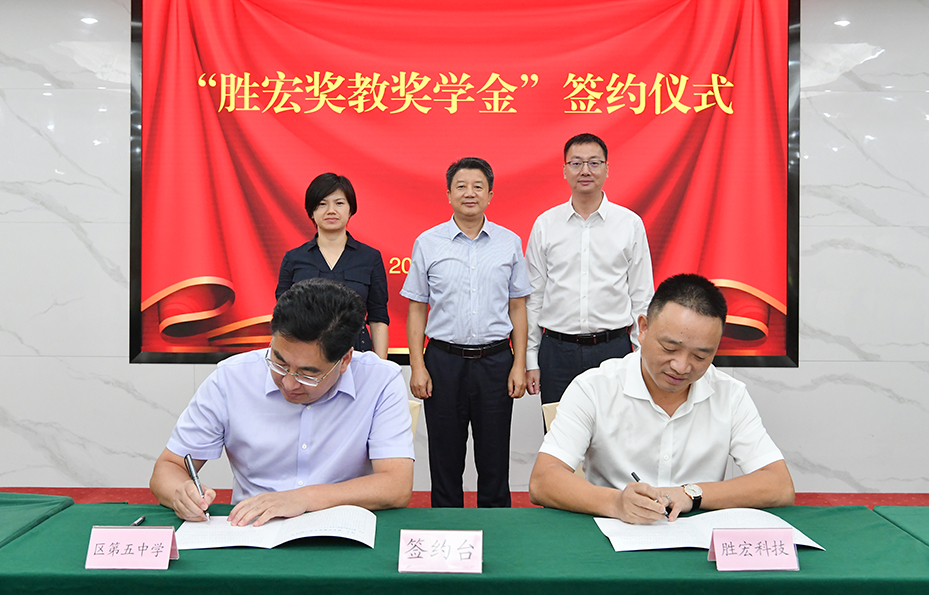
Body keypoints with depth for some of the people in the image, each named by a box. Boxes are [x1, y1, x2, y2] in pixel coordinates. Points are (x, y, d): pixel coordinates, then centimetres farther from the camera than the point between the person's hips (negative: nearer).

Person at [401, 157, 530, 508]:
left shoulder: (510, 242, 5)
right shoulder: (428, 243, 2)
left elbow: (517, 308, 7)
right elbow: (417, 310, 4)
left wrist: (519, 364, 0)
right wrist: (417, 367, -4)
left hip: (495, 360, 1)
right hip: (444, 360, 0)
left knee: (495, 460, 8)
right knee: (445, 459, 8)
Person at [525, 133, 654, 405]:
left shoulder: (631, 224, 3)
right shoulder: (544, 224, 4)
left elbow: (642, 298, 5)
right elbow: (533, 297, 6)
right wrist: (530, 360, 4)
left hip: (613, 349, 0)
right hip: (557, 351, 1)